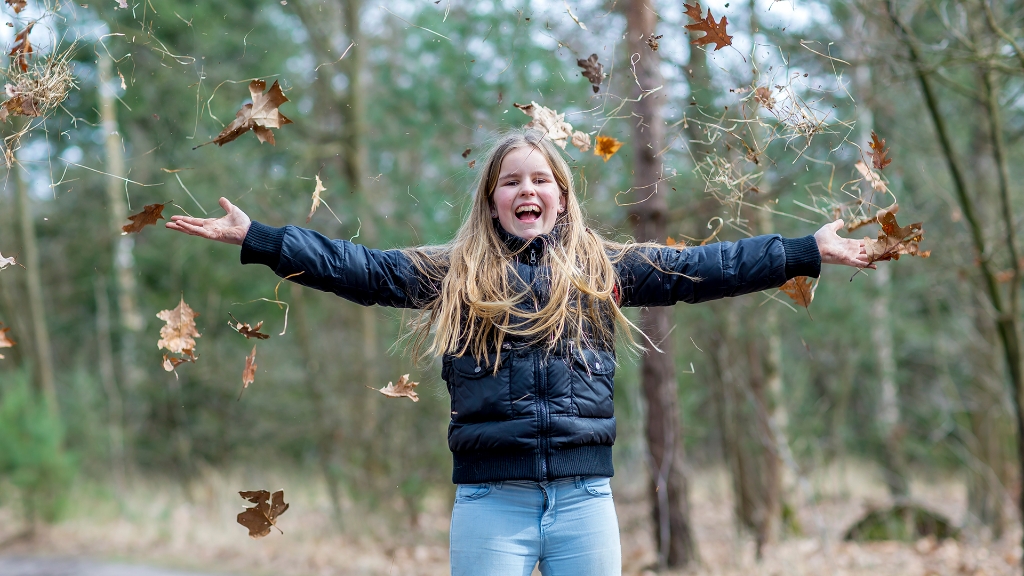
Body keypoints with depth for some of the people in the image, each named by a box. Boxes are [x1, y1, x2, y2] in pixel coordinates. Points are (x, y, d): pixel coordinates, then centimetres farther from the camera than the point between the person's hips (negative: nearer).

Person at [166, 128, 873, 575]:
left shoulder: (603, 269, 10)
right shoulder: (452, 274, 9)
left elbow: (701, 268, 8)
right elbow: (355, 267, 4)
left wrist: (809, 251, 5)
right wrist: (254, 237, -2)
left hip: (584, 495, 1)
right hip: (490, 499, -1)